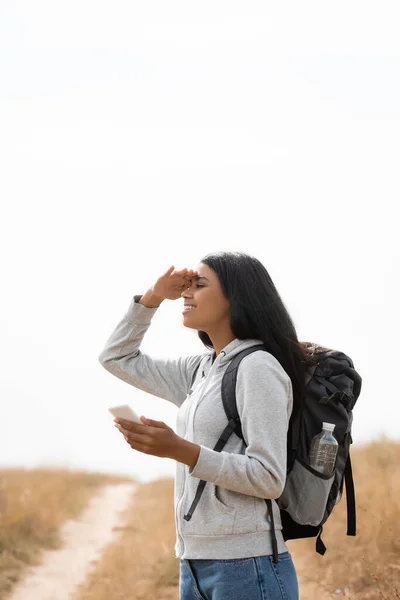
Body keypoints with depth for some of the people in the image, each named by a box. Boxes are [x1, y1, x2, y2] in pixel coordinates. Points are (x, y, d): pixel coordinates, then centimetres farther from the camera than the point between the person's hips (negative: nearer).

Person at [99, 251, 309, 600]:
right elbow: (117, 358, 23)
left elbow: (269, 479, -17)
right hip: (196, 564, 8)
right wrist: (153, 297, 10)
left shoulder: (258, 367, -11)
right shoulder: (201, 370, 13)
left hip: (247, 567, -8)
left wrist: (179, 450, -25)